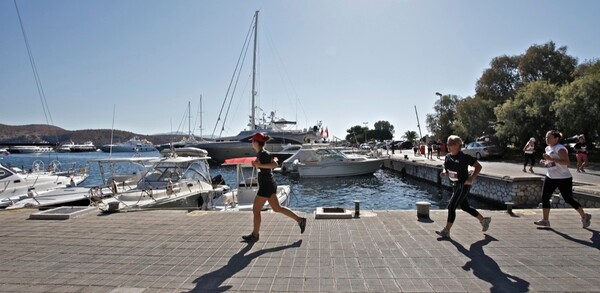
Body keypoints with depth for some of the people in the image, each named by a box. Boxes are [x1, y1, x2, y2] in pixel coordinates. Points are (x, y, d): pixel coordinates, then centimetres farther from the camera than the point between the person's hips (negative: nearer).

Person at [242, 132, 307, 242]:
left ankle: (255, 235, 17)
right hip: (269, 185, 10)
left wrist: (259, 165, -26)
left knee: (256, 210, 3)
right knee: (277, 208, 16)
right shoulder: (261, 153, 12)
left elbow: (275, 164, -25)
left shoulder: (263, 153, -17)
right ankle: (300, 220, 18)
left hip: (266, 186, -10)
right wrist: (256, 164, 8)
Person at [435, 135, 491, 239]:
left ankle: (446, 231, -3)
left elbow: (478, 166, -12)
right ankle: (484, 220, 43)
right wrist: (444, 172, 0)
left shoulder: (464, 157, -17)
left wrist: (471, 178, -22)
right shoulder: (448, 156, 3)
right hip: (455, 185, 8)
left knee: (451, 206, -11)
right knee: (465, 207, 21)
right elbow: (444, 165, 21)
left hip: (463, 185, -8)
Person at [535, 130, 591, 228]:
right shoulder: (548, 148, 9)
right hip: (550, 178, 8)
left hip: (564, 179, -8)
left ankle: (585, 217, 29)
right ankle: (545, 220, 6)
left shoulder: (560, 148, -18)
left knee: (569, 200, 4)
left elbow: (567, 162, -29)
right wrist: (544, 162, 3)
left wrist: (551, 159, -34)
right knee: (544, 198, 0)